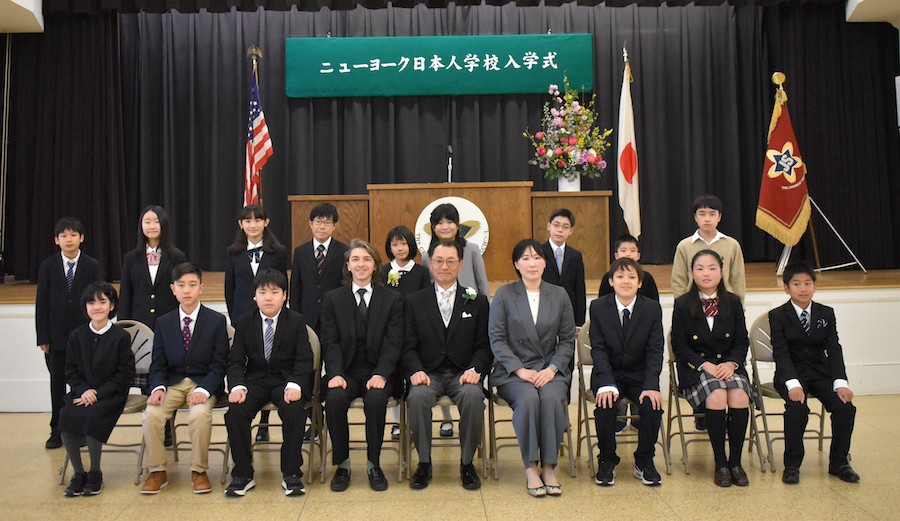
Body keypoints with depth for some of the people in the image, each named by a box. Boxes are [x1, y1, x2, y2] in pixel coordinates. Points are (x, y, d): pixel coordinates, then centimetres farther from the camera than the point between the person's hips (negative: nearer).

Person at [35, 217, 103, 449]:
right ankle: (57, 432, 19)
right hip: (56, 336, 1)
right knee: (57, 383, 8)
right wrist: (43, 337, -4)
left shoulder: (92, 266, 0)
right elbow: (41, 303, 1)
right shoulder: (48, 266, 1)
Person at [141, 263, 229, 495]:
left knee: (200, 414, -32)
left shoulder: (216, 321, -2)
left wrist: (204, 390, -21)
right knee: (151, 414, -24)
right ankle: (157, 471, -5)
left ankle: (198, 470, -11)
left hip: (203, 383, -3)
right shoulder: (163, 323, 7)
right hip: (172, 383, 3)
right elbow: (158, 364, 6)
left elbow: (218, 365, -5)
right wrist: (158, 388, -14)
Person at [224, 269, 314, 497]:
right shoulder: (244, 322, 5)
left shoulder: (296, 322, 0)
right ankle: (243, 474, -7)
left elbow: (304, 360, -4)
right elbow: (235, 360, 2)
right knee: (235, 412, -25)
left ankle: (291, 474, -13)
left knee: (294, 412, -31)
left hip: (286, 380, -2)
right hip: (255, 380, 2)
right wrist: (237, 386, -18)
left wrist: (294, 385, -24)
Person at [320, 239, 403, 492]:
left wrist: (381, 375, -17)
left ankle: (374, 465, -14)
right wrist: (336, 374, -16)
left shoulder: (392, 299, 7)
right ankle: (342, 465, -12)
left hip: (378, 372, -1)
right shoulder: (333, 299, 10)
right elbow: (331, 342, 1)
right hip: (346, 371, 1)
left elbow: (393, 343, -2)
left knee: (375, 399, -32)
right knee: (334, 399, -30)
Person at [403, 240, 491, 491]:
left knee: (473, 396, -33)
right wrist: (416, 370, -15)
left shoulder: (477, 301, 10)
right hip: (429, 373, 0)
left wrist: (475, 369, -13)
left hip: (463, 374, 0)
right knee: (418, 397, -33)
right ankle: (424, 463, -12)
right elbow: (409, 346, 5)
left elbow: (484, 345, 6)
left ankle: (467, 463, -11)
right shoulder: (414, 301, 10)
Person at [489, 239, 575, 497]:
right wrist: (520, 370, -13)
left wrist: (552, 369, -8)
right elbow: (497, 338, -2)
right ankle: (531, 467, -19)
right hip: (513, 371, -1)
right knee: (528, 398, -33)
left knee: (551, 398, -31)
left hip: (550, 369, 2)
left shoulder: (559, 295, 10)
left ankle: (549, 466, -18)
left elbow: (567, 340, 9)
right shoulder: (504, 294, 4)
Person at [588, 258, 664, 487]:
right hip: (608, 374, -1)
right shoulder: (598, 307, -5)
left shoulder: (652, 309, -3)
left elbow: (654, 351, -7)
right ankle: (607, 462, -6)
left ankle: (644, 462, -2)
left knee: (653, 405, -26)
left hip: (639, 375, 1)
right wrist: (607, 384, -25)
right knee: (605, 405, -30)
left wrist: (651, 386, -22)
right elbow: (598, 349, -10)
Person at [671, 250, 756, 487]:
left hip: (728, 365, 2)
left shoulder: (733, 302, 8)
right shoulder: (683, 304, 0)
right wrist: (704, 364, -16)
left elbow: (742, 341, 8)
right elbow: (679, 345, -2)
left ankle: (735, 462, -13)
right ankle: (720, 464, -18)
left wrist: (731, 363, -12)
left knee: (740, 397, -29)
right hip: (696, 368, -2)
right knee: (717, 397, -32)